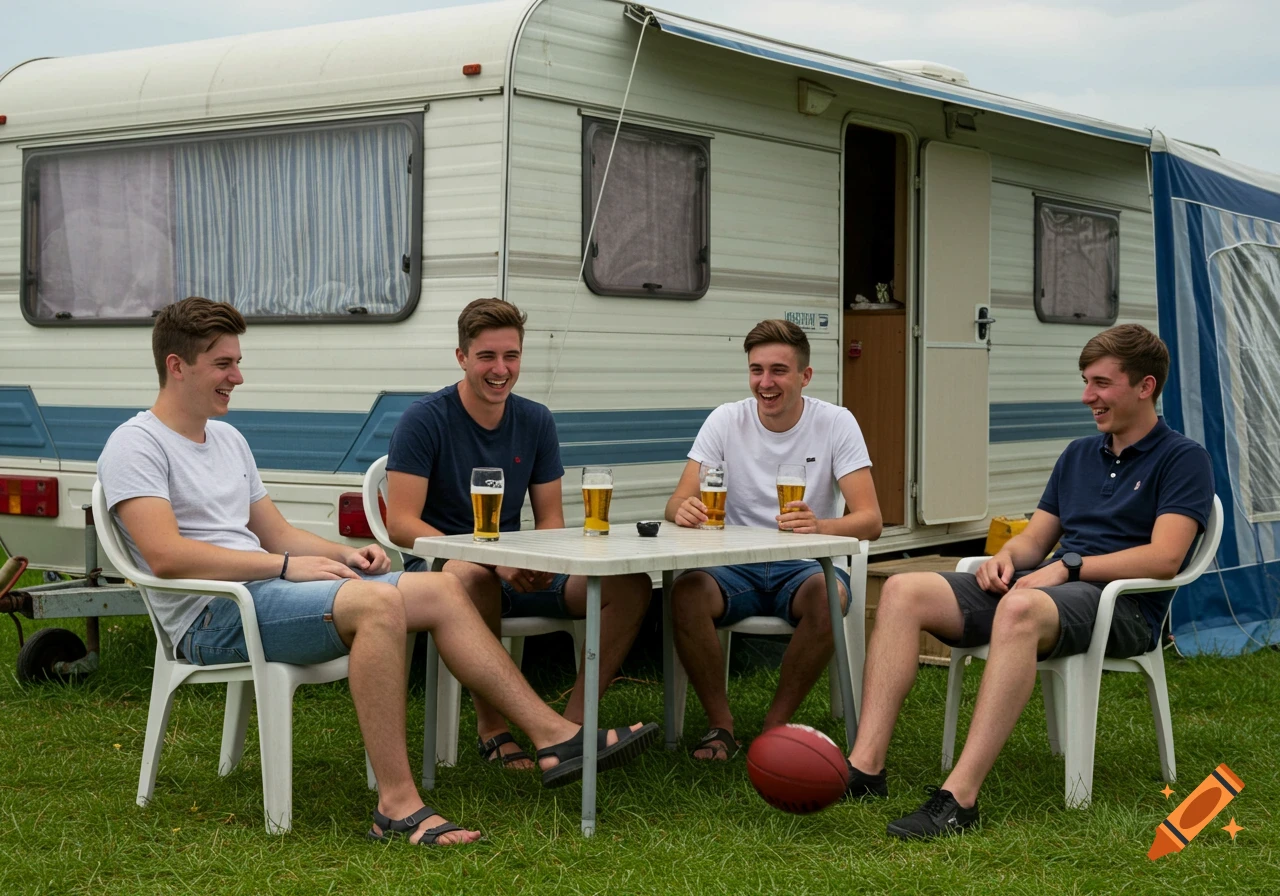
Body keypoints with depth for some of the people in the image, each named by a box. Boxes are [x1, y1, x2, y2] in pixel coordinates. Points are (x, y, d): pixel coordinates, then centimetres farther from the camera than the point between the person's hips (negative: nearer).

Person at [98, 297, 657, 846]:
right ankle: (397, 806, -34)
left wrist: (346, 555, 3)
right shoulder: (136, 445, -5)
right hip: (212, 617, -9)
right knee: (376, 603, -32)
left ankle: (555, 737, -7)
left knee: (440, 589, -4)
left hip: (262, 590, 9)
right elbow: (164, 555, -19)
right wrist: (285, 566, -19)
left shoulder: (228, 440, 22)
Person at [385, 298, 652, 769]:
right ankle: (492, 729, -23)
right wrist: (493, 559, -27)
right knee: (471, 576, -42)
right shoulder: (424, 420, -9)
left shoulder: (536, 422, 7)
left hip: (518, 573, 5)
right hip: (441, 564, -5)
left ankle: (572, 723, -10)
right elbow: (401, 524, -16)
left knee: (631, 584, -14)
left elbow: (550, 519, 10)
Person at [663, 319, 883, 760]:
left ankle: (776, 724, -15)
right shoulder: (726, 421, -1)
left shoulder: (836, 423, -5)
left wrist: (820, 525, -37)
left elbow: (869, 519, -14)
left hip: (804, 566, -1)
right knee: (686, 592, -30)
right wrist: (683, 510, -33)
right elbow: (677, 503, -6)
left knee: (830, 593, -35)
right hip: (737, 567, 1)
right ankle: (721, 724, -12)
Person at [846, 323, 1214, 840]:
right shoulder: (1078, 454, 24)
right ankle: (866, 765, -26)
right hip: (1046, 586, 7)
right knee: (903, 592, -15)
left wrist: (1069, 565, -18)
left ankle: (959, 797, -47)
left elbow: (1165, 557, -12)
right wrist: (1006, 557, -1)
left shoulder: (1182, 459, 2)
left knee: (1020, 609, -42)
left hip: (1122, 605, -7)